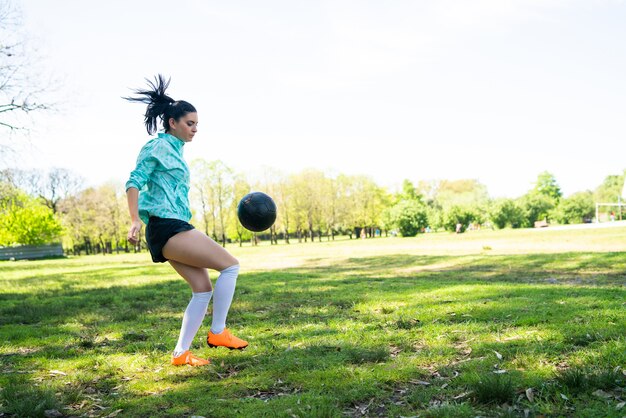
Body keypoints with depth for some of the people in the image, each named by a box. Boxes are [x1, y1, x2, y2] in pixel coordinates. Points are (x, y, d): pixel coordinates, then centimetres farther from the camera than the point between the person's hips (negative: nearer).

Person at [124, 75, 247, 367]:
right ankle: (217, 332, -5)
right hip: (167, 228, -10)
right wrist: (135, 220, -23)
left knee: (203, 289, 5)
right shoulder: (158, 147, -5)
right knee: (230, 266, -12)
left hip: (175, 228, 10)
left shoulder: (174, 150, 21)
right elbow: (134, 181, -12)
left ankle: (181, 354, 9)